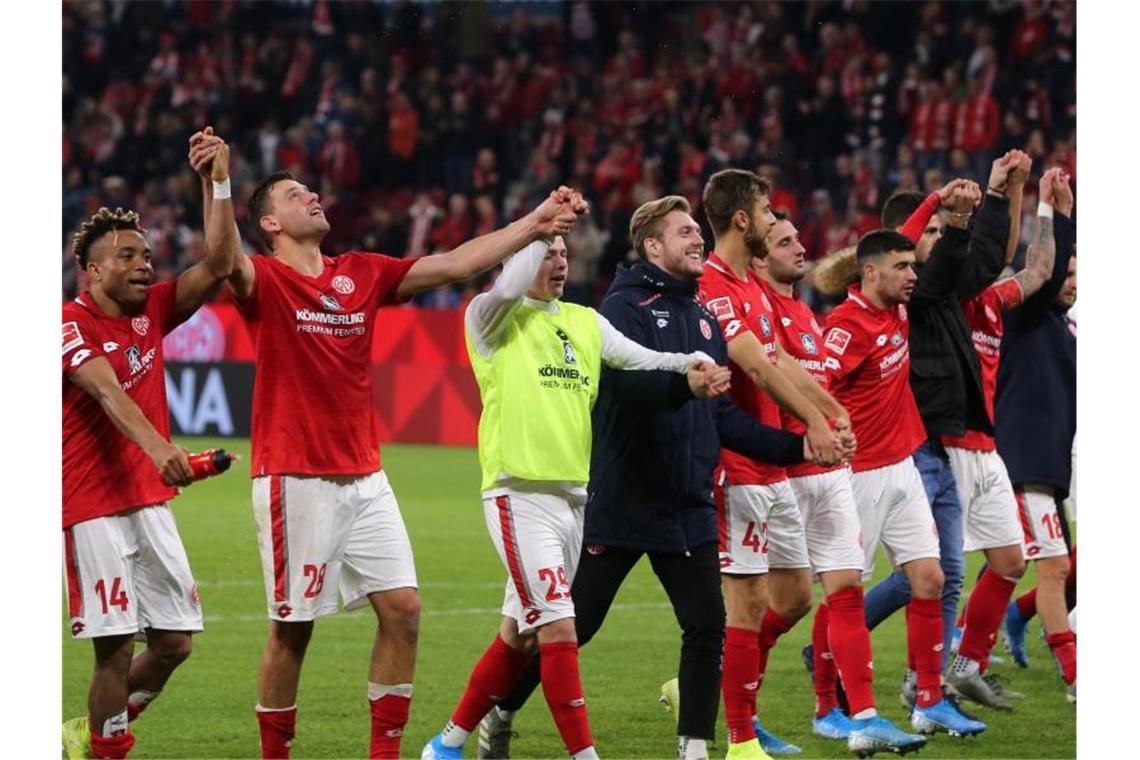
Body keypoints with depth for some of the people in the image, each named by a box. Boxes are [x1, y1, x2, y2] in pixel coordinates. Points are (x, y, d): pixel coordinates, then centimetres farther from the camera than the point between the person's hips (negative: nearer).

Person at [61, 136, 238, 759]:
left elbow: (215, 267, 3)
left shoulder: (152, 312, 10)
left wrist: (221, 181, -6)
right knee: (116, 648, -7)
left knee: (173, 642, 7)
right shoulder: (72, 325, -11)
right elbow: (107, 392, -27)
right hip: (94, 508, -7)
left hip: (151, 502, 7)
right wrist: (158, 448, -43)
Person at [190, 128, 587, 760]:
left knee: (402, 607, 1)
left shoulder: (363, 275, 12)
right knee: (293, 626, -2)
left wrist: (534, 224, 6)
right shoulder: (265, 281, -5)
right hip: (296, 480, -6)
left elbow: (455, 264, 12)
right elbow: (225, 262, -28)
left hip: (363, 477, 6)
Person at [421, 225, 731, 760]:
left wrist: (689, 366, -18)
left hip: (574, 495, 7)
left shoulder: (586, 322, 15)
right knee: (559, 626, -14)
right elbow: (507, 288, -26)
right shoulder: (490, 319, -4)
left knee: (520, 634, 13)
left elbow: (637, 358, 2)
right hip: (520, 494, -7)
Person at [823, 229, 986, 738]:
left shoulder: (899, 312, 8)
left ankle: (930, 703, 8)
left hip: (903, 468, 8)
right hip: (860, 477, -8)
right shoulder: (847, 325, -18)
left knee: (929, 579, 4)